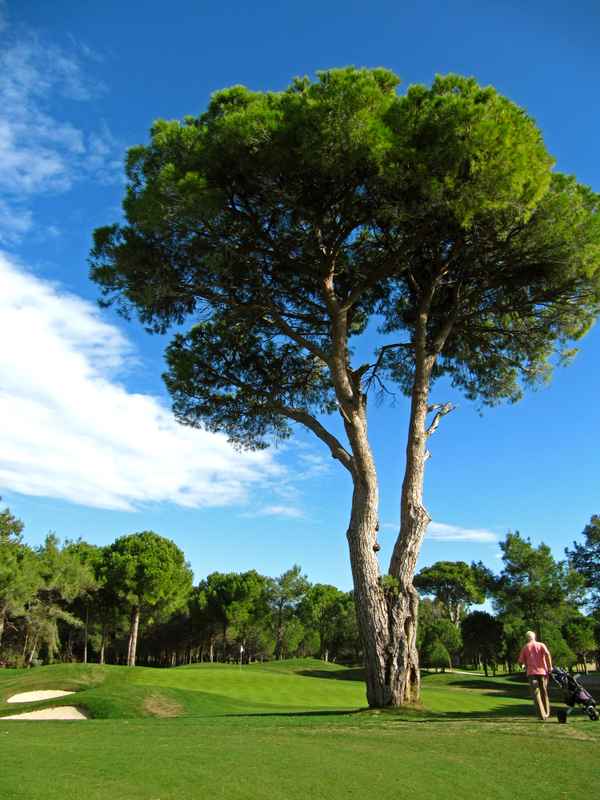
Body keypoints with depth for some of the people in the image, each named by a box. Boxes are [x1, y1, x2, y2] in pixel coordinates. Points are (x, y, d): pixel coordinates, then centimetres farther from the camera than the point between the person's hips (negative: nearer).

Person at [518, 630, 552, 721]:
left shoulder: (525, 647, 12)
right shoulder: (541, 645, 9)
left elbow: (521, 661, 6)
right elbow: (547, 654, -11)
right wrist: (550, 667, -8)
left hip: (531, 672, -1)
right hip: (542, 671, 1)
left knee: (536, 694, -3)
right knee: (544, 693, 16)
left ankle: (542, 715, -13)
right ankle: (547, 713, 24)